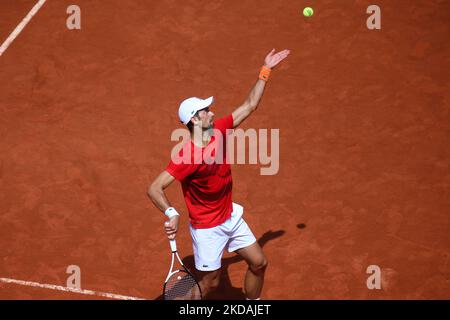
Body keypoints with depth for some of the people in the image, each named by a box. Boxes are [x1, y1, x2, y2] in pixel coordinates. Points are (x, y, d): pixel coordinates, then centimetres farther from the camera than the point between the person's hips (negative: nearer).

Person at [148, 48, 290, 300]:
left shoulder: (219, 131, -7)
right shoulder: (186, 156, -29)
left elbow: (249, 105, 3)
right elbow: (155, 188, -31)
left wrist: (265, 71, 3)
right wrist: (171, 214, -46)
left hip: (231, 217, 8)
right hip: (207, 228, -8)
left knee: (259, 263, 14)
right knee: (210, 283, 3)